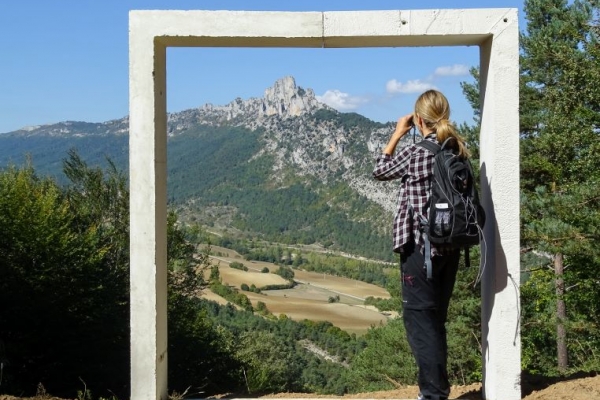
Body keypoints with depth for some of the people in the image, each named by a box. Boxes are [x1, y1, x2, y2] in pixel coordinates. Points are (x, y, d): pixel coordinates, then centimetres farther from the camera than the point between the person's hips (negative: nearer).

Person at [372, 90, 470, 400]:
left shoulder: (414, 153, -12)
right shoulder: (458, 151, 4)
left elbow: (379, 172, 4)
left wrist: (397, 134, 9)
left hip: (421, 246, -7)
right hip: (450, 245, 7)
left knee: (420, 319, 0)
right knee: (436, 319, 16)